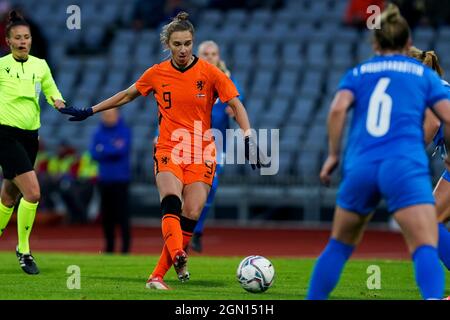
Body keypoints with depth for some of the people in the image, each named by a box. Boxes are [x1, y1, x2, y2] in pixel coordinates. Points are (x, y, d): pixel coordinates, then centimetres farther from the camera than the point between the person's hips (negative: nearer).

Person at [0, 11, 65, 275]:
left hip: (31, 136, 5)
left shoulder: (40, 66, 8)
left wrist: (58, 101, -1)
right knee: (33, 192, -17)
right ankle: (24, 251, -5)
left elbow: (51, 91, 19)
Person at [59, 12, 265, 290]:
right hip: (168, 151, 0)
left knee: (191, 215, -12)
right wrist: (89, 112, 23)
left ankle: (158, 275, -5)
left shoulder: (210, 73, -3)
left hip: (202, 154, 0)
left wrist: (249, 139, -17)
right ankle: (178, 256, -49)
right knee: (171, 200, -28)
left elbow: (236, 105, -4)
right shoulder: (157, 74, 4)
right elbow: (126, 96, 19)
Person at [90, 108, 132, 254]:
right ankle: (109, 246, 13)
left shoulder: (124, 131, 0)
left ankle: (126, 246, -7)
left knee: (122, 214, -9)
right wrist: (113, 149, -10)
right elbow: (94, 153, 1)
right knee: (106, 215, 6)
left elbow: (122, 150, -14)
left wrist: (103, 150, -9)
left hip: (120, 178, -4)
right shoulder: (99, 133, 11)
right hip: (104, 179, 4)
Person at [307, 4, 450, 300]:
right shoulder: (424, 74, 16)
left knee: (340, 245, 22)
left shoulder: (358, 73, 19)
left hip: (360, 167, 3)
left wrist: (333, 155, 6)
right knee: (426, 250, -15)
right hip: (405, 166, -3)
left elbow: (338, 109, 0)